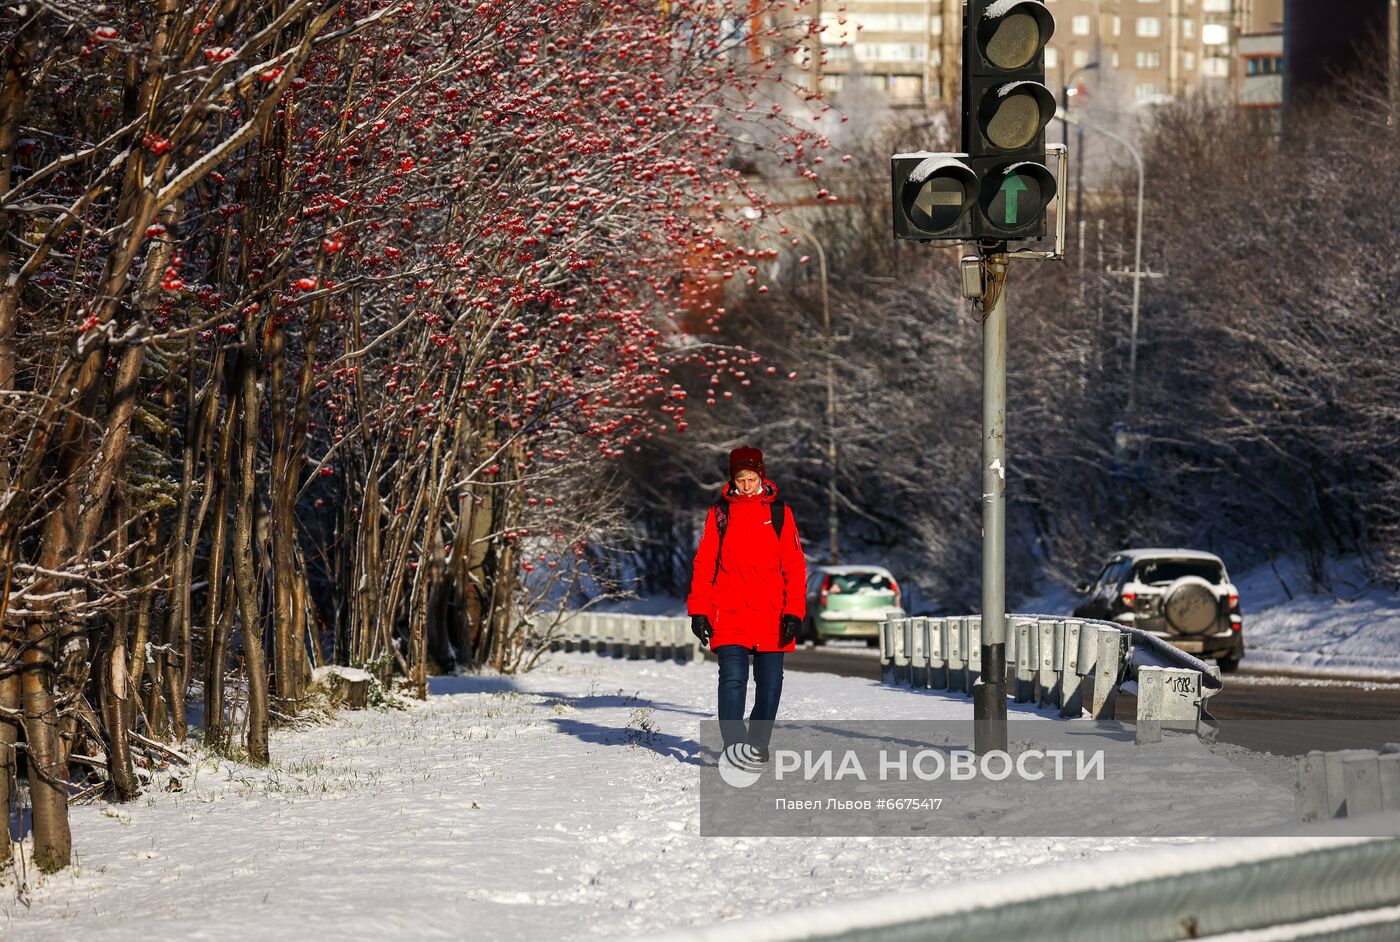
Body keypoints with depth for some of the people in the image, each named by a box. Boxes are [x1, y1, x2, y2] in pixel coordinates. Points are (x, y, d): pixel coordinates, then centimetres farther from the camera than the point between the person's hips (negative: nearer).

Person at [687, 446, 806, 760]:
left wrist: (794, 612, -4)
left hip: (771, 617, 1)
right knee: (733, 679, -13)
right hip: (729, 616, -1)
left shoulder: (779, 513, 6)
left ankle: (758, 743, 22)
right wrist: (698, 611, 0)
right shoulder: (720, 513, 6)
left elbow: (794, 566, 5)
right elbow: (704, 565, 7)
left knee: (770, 682, 6)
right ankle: (733, 744, -15)